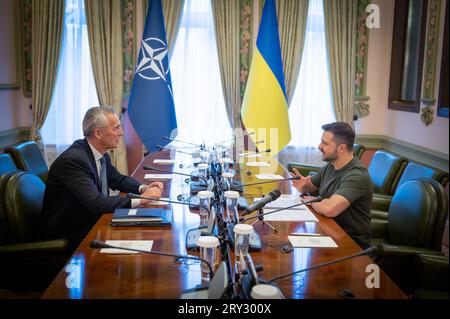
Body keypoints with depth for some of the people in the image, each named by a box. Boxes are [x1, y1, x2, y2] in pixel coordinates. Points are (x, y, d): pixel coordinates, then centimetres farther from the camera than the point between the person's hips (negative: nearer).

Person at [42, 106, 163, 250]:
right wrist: (140, 200, -27)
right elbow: (96, 203, -32)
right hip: (71, 234, -8)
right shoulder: (73, 160, -25)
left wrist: (143, 188, -4)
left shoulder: (101, 153, 1)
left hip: (92, 220, 8)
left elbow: (118, 179, 15)